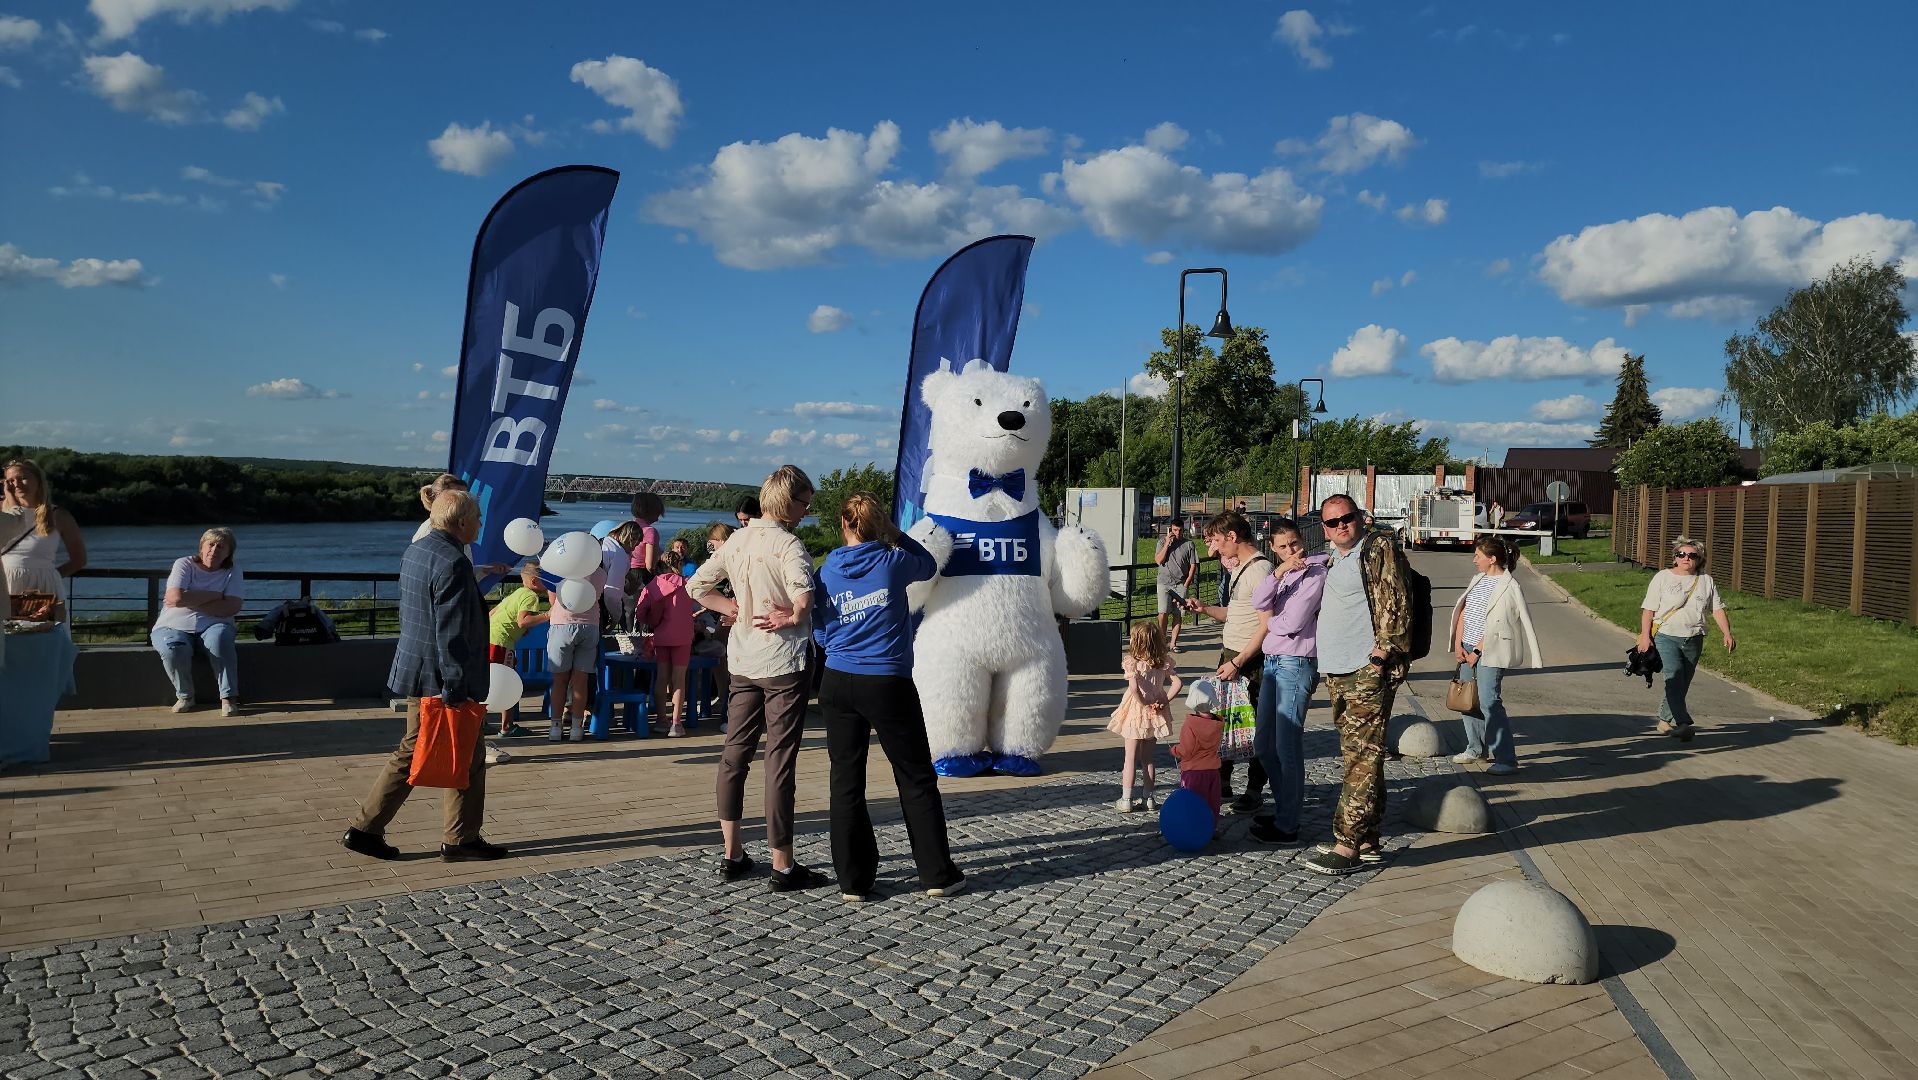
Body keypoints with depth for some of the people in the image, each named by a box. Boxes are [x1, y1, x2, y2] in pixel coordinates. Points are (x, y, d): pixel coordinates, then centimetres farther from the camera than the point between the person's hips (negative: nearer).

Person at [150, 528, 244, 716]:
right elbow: (175, 597, -18)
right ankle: (185, 696, -9)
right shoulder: (184, 564, 0)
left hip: (213, 625, 0)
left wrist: (189, 601, -16)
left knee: (219, 637, -35)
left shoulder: (232, 573, 3)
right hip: (174, 626, 0)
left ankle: (228, 698, -29)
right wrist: (215, 595, -13)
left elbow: (231, 608, -14)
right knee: (174, 649, -34)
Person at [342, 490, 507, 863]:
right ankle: (461, 840, 14)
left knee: (411, 754, 17)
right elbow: (451, 633, -23)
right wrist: (455, 689, -21)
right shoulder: (453, 564, -21)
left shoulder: (415, 552, 10)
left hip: (417, 674, 9)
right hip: (441, 678, -9)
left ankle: (365, 829, 19)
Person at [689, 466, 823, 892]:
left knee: (735, 752, 14)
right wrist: (794, 617, -13)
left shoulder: (737, 540, 6)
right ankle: (782, 867, 6)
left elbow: (697, 585, 13)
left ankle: (731, 854, 22)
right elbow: (803, 593, -32)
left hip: (742, 661, 7)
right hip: (784, 663, -7)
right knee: (779, 760, -2)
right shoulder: (787, 544, -16)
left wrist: (734, 608, 9)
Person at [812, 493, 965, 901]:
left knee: (847, 781, 9)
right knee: (917, 779, 8)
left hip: (838, 684, 2)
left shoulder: (827, 572, 2)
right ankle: (937, 875, 13)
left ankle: (853, 881, 12)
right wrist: (893, 534, 17)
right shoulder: (893, 562, -4)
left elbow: (821, 634, 9)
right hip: (888, 684, -2)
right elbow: (929, 565, 18)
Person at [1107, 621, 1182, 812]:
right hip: (1154, 717, 4)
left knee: (1130, 758, 5)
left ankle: (1126, 800, 9)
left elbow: (1133, 686, -29)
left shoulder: (1131, 661, -15)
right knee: (1148, 759, 16)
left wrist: (1143, 704, -17)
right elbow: (1178, 683, -7)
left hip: (1135, 712, -4)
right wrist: (1164, 701, -5)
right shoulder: (1164, 662, -1)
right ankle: (1149, 798, 20)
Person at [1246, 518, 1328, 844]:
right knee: (1263, 746, 13)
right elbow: (1258, 603, -4)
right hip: (1271, 662, 9)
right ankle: (1283, 811, 27)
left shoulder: (1315, 572, -9)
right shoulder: (1281, 573, 16)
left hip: (1296, 664, -9)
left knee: (1287, 748, -4)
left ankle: (1287, 825, 5)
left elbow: (1292, 622, -16)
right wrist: (1280, 571, -16)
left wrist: (1270, 622, 4)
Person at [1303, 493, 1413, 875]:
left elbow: (1396, 607, -12)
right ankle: (1367, 841, 19)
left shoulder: (1381, 550, -4)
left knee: (1362, 758, -9)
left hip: (1368, 672, -9)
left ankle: (1348, 845, -10)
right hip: (1336, 673, 9)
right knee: (1356, 756, 12)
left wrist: (1379, 656, -17)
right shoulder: (1330, 561, 20)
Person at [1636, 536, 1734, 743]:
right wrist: (1645, 636, -10)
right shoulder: (1662, 578, 1)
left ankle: (1665, 720, 24)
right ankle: (1682, 723, -28)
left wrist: (1727, 634, -2)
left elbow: (1717, 609, 10)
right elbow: (1648, 610, -2)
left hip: (1693, 640, 4)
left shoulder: (1706, 581, 12)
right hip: (1666, 636, -4)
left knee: (1682, 684, 8)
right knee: (1674, 676, -20)